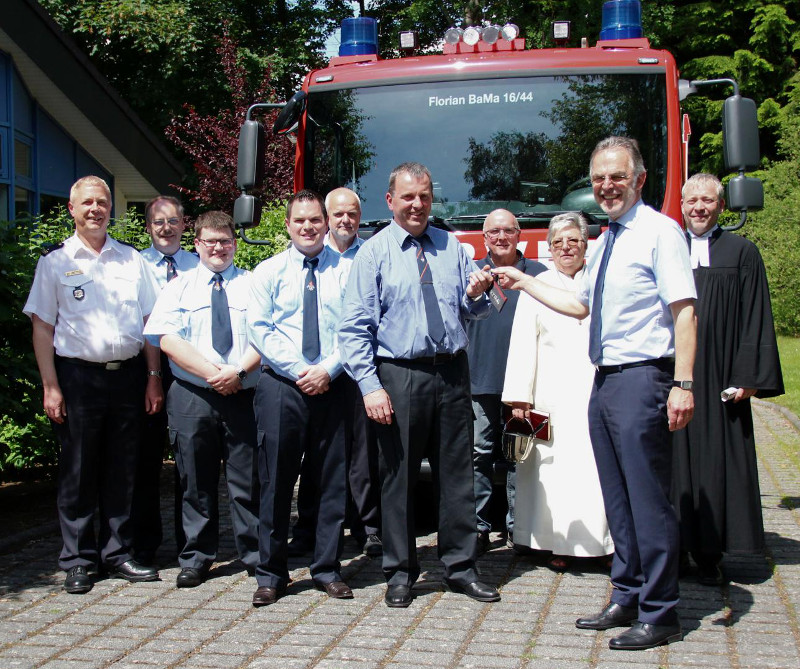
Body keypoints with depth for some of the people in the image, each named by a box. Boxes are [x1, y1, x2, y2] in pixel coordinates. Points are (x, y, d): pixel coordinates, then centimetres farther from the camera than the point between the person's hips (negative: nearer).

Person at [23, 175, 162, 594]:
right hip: (78, 375, -2)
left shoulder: (131, 260, 11)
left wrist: (153, 377, 4)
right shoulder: (55, 261, 4)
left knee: (122, 472, 9)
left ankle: (116, 553, 20)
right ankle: (77, 561, 14)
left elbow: (150, 322, 11)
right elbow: (42, 327, 0)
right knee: (78, 473, 3)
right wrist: (51, 386, -8)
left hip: (128, 374, 3)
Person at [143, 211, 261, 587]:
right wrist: (211, 372, -14)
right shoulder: (180, 287, 10)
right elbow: (167, 338, -3)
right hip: (191, 397, 1)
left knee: (246, 481, 3)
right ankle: (196, 559, 17)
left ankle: (254, 555, 14)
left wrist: (239, 371, -16)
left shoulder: (252, 285, 11)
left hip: (244, 396, 0)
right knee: (196, 482, 6)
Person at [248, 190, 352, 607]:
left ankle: (327, 569, 18)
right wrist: (299, 370, -10)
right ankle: (271, 574, 12)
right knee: (276, 480, 2)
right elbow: (259, 330, -1)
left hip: (332, 385, 1)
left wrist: (329, 369, -12)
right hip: (281, 385, 0)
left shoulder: (345, 271, 6)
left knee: (332, 479, 6)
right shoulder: (269, 271, 7)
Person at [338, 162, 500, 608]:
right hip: (400, 375, -3)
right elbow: (356, 328, -5)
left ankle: (461, 567, 21)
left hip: (452, 371, 3)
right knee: (399, 475, 5)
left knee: (457, 472, 8)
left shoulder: (451, 247, 12)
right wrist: (370, 386, -14)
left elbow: (472, 311, 15)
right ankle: (401, 572, 18)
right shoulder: (373, 254, 0)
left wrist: (476, 294, -9)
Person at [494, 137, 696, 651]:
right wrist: (524, 282, 28)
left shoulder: (660, 232, -7)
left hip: (642, 378, -9)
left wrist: (682, 383, -23)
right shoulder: (606, 242, 19)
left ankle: (659, 615, 5)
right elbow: (580, 305, 29)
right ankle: (627, 599, 25)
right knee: (617, 499, 14)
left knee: (648, 499, -4)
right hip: (605, 379, 9)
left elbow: (684, 310, -15)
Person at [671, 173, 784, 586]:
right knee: (677, 460, 4)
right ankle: (673, 548, 12)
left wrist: (748, 377, -6)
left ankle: (709, 555, 8)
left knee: (717, 462, 1)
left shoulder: (742, 253, 6)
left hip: (718, 379, -1)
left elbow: (754, 319, 2)